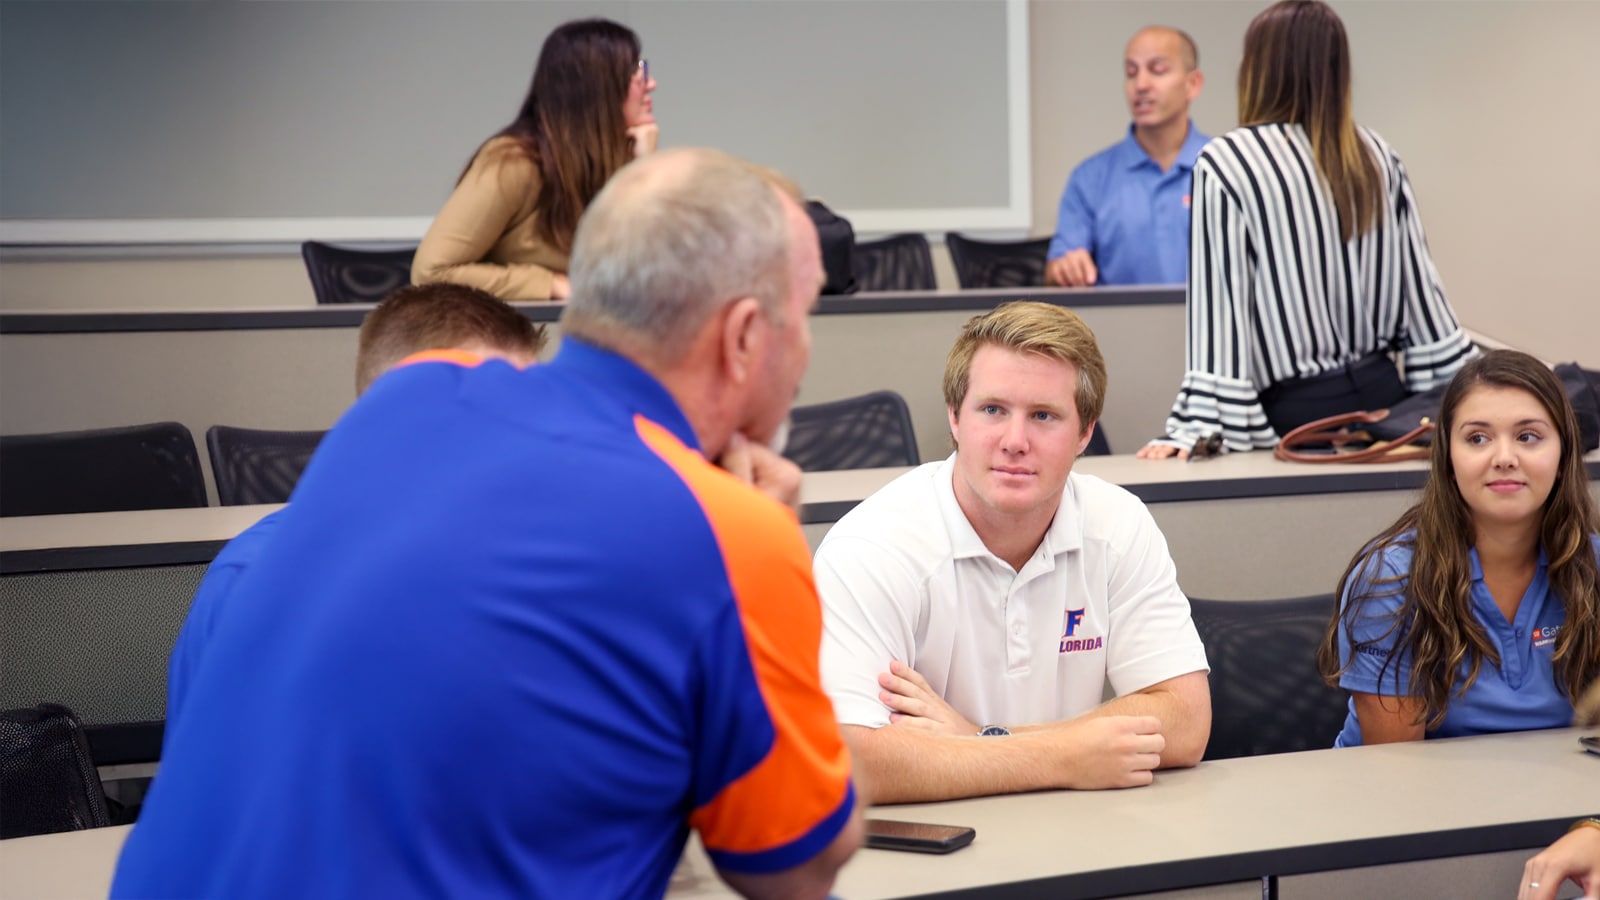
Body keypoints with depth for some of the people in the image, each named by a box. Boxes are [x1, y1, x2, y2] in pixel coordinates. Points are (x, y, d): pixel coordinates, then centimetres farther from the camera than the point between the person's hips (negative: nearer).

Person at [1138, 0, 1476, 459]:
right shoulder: (1378, 157, 5)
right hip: (1381, 394, 5)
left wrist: (1195, 428, -13)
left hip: (1294, 409, -5)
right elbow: (1420, 286, 8)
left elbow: (1219, 302, -13)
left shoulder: (1225, 163, -9)